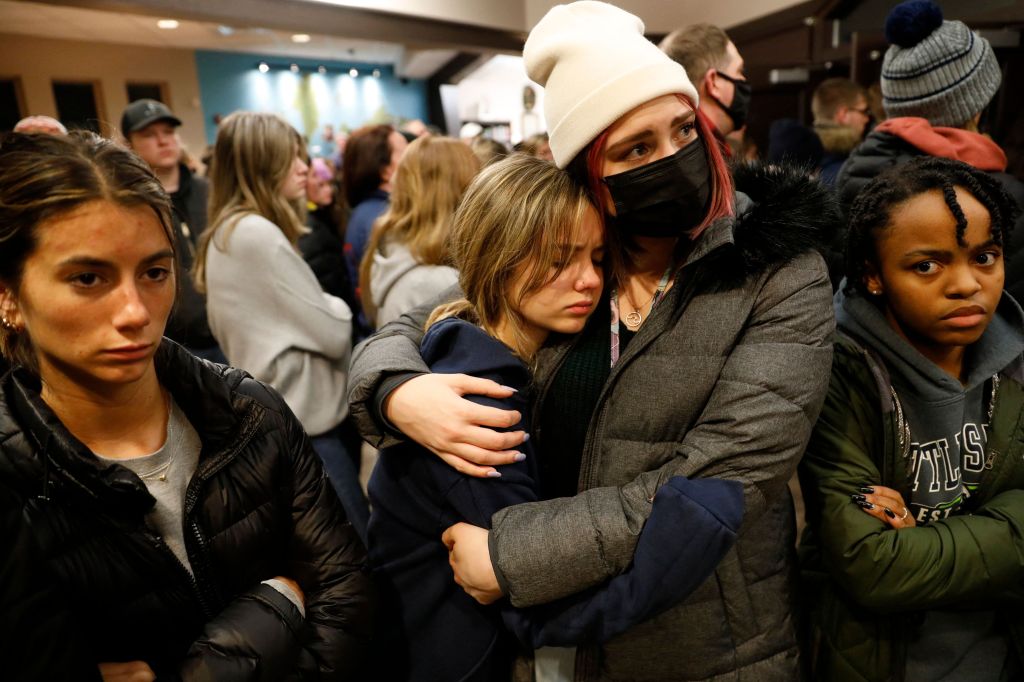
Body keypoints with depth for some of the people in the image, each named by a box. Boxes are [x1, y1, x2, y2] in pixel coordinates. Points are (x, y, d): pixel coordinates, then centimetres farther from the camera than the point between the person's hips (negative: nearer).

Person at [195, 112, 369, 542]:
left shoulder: (225, 232, 10)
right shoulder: (257, 233, -21)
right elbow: (332, 333, -18)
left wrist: (325, 310, 2)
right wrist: (339, 311, 2)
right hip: (300, 422, -10)